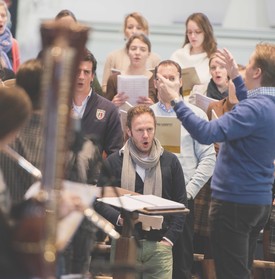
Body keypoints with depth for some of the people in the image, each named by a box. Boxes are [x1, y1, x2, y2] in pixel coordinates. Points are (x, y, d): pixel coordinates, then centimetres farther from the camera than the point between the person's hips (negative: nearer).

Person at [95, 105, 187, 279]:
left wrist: (170, 238, -1)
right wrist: (118, 217, -14)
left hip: (159, 245, 1)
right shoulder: (114, 162, 5)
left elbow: (181, 204, 9)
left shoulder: (170, 162, 8)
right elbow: (100, 201, 4)